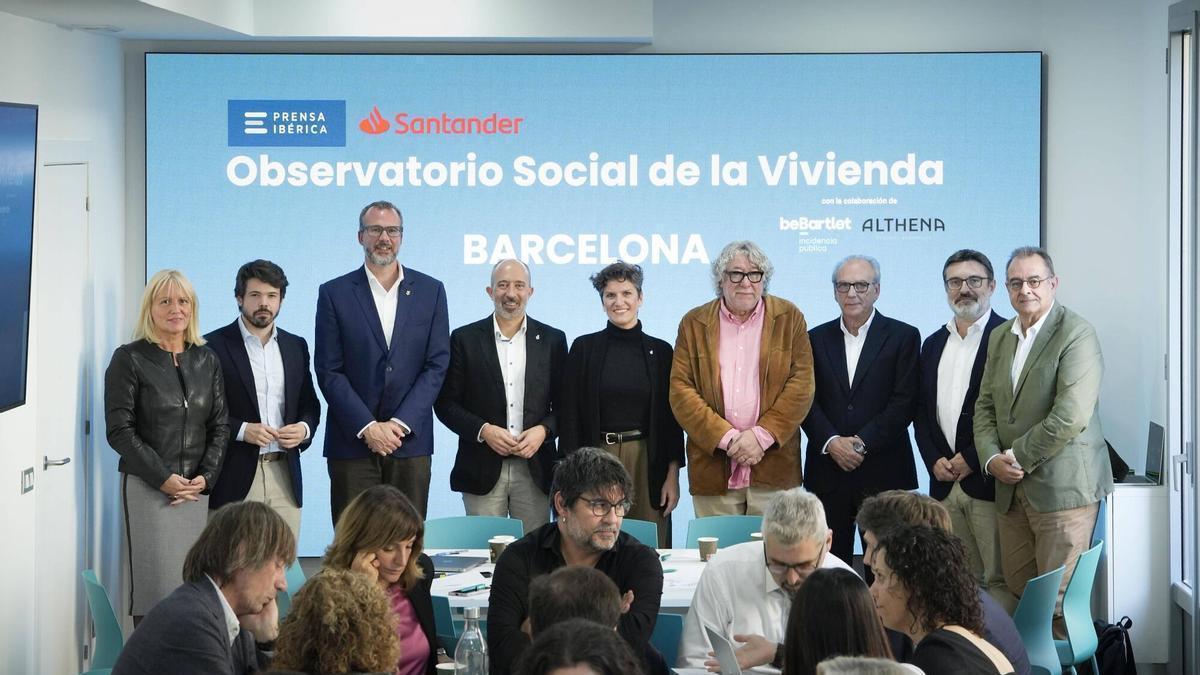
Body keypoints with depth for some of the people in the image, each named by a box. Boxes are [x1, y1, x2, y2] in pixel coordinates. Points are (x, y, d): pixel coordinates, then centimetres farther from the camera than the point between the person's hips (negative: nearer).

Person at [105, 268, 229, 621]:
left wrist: (205, 476, -2)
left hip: (197, 488, 4)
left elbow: (219, 426, 13)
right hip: (147, 487, -3)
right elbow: (120, 430, -4)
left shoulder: (206, 360, 14)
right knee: (157, 583, -8)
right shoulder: (129, 359, 1)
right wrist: (164, 478, -11)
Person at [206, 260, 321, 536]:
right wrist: (241, 430, -15)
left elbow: (310, 405, 20)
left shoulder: (296, 347, 14)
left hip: (284, 477, 4)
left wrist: (304, 428, -1)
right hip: (234, 479, -4)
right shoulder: (214, 347, -1)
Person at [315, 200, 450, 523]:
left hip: (411, 440, 1)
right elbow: (329, 371, 0)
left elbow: (436, 365, 3)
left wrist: (400, 424, -8)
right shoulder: (334, 293, 4)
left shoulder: (430, 291, 8)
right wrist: (367, 427, -10)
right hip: (352, 441, -1)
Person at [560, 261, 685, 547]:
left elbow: (671, 418, 6)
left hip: (647, 461, 1)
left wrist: (672, 476, 0)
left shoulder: (660, 351, 5)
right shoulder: (584, 348, 3)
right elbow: (570, 415, 1)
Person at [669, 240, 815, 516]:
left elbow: (802, 384, 0)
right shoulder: (694, 323, 8)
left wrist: (762, 435, -10)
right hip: (713, 470, 1)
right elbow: (680, 390, 1)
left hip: (774, 469, 0)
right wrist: (726, 439, -10)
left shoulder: (790, 318, 7)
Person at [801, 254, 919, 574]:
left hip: (883, 472, -2)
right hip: (828, 471, 2)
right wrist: (831, 442, -11)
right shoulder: (817, 338, 12)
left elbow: (904, 402, -4)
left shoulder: (903, 337, 4)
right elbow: (807, 401, 5)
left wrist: (862, 442, -12)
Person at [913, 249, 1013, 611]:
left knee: (1000, 580, -5)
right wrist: (934, 460, 1)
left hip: (989, 482, -6)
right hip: (945, 483, 6)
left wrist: (971, 459, -12)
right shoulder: (933, 344, 17)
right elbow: (921, 410, 17)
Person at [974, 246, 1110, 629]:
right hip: (1012, 489, 7)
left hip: (1062, 485, -7)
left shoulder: (1076, 333, -9)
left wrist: (1017, 457, -12)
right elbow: (985, 406, 16)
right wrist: (992, 459, -2)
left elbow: (1071, 415, -18)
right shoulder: (1000, 337, 16)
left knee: (1059, 600, -6)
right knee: (1017, 593, 8)